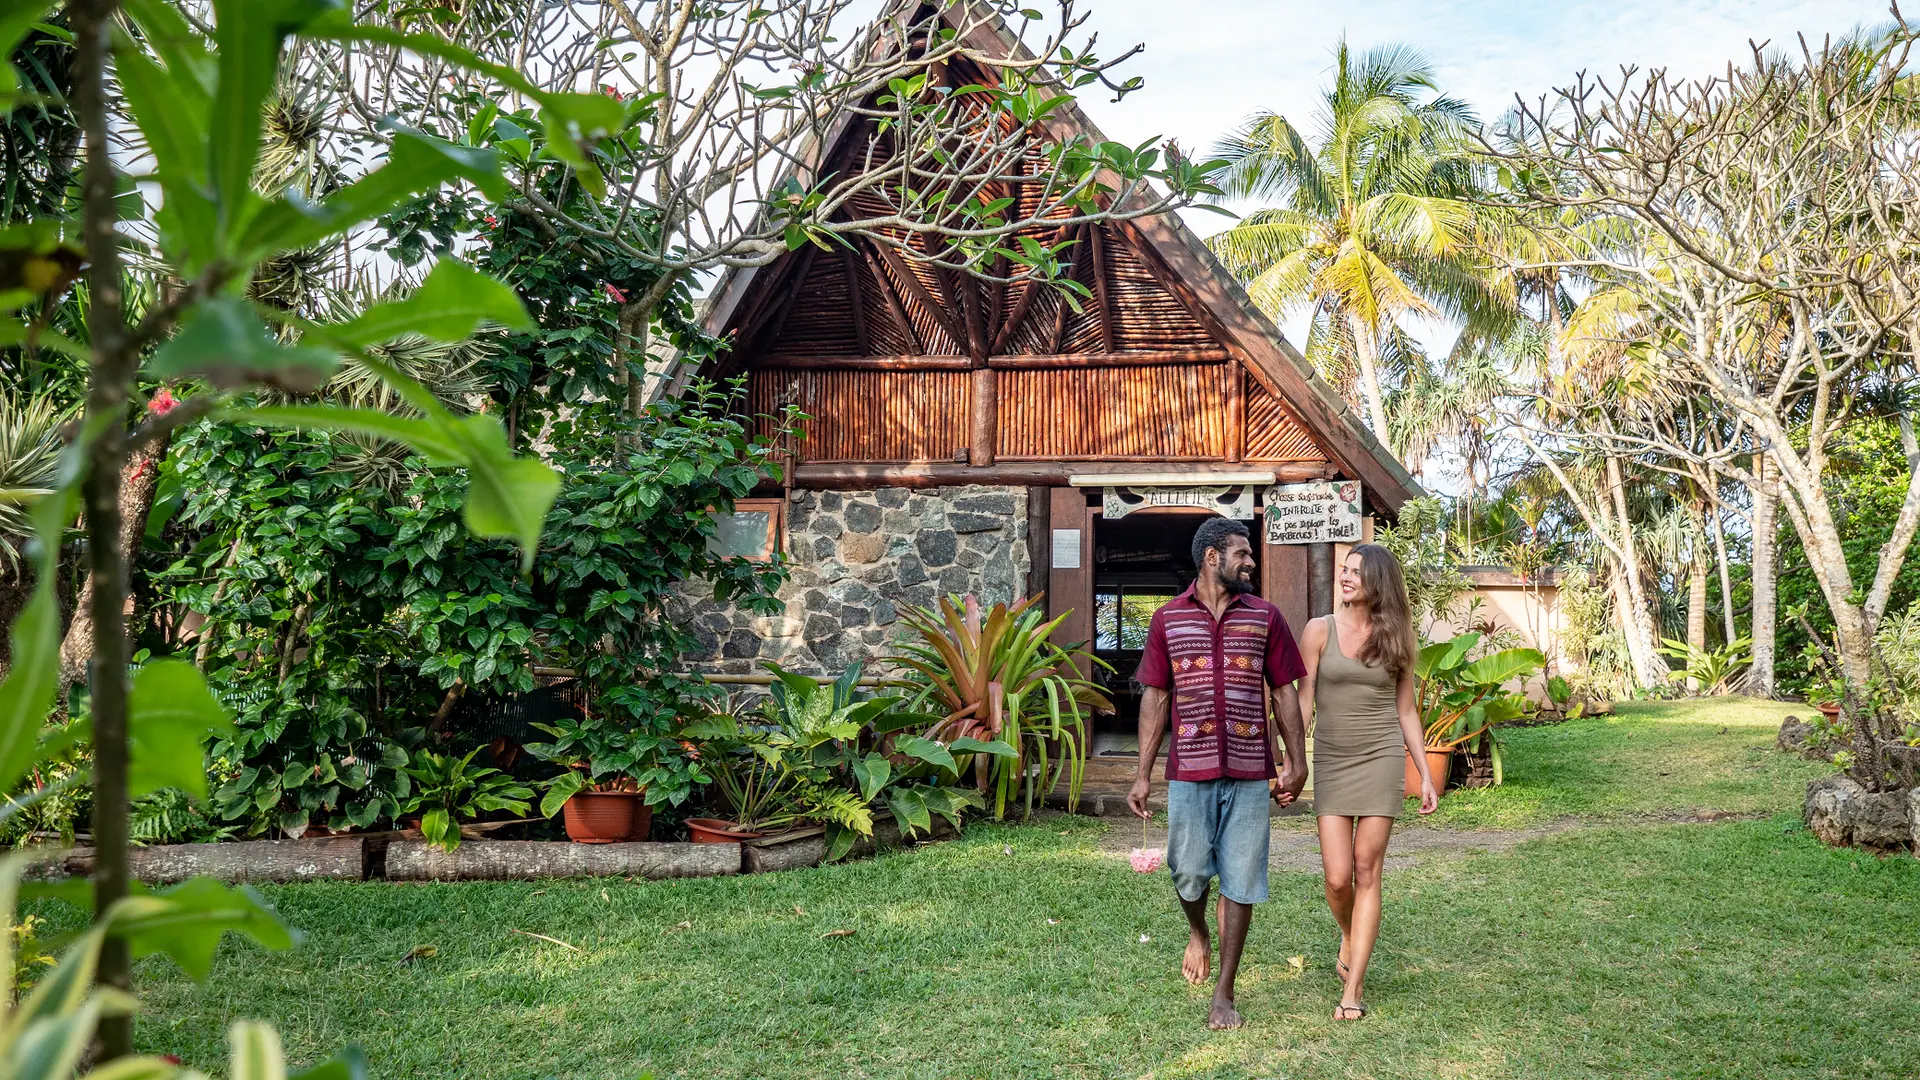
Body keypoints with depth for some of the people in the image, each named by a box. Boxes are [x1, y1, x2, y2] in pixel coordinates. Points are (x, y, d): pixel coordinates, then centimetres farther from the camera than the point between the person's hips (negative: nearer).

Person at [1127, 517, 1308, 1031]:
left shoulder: (1264, 616, 5)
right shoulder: (1168, 618, 4)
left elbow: (1284, 692, 8)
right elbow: (1155, 698, 6)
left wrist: (1296, 762, 3)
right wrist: (1142, 773, 2)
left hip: (1249, 772, 1)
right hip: (1189, 770, 0)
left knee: (1240, 882, 2)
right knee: (1188, 871, 2)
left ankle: (1224, 995, 12)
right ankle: (1198, 933, 36)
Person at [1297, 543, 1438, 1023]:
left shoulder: (1395, 639, 4)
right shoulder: (1320, 631, 0)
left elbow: (1406, 711, 10)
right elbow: (1302, 703, 0)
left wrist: (1425, 776, 7)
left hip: (1382, 758, 0)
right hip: (1331, 762, 0)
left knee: (1367, 872, -3)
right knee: (1338, 878, -5)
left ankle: (1352, 990, 1)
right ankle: (1348, 936, 31)